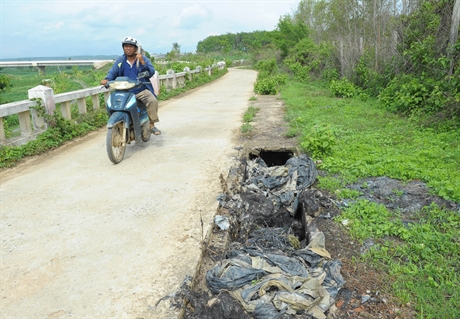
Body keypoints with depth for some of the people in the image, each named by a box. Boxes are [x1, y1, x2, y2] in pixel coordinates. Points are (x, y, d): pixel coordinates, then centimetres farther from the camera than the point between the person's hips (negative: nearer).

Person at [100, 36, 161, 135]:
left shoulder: (143, 58, 5)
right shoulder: (120, 60, 11)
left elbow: (151, 73, -5)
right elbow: (113, 72, 3)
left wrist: (142, 62, -17)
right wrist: (107, 79, -18)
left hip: (142, 90, -2)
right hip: (125, 92, 2)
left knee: (152, 100, -28)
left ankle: (151, 124, -14)